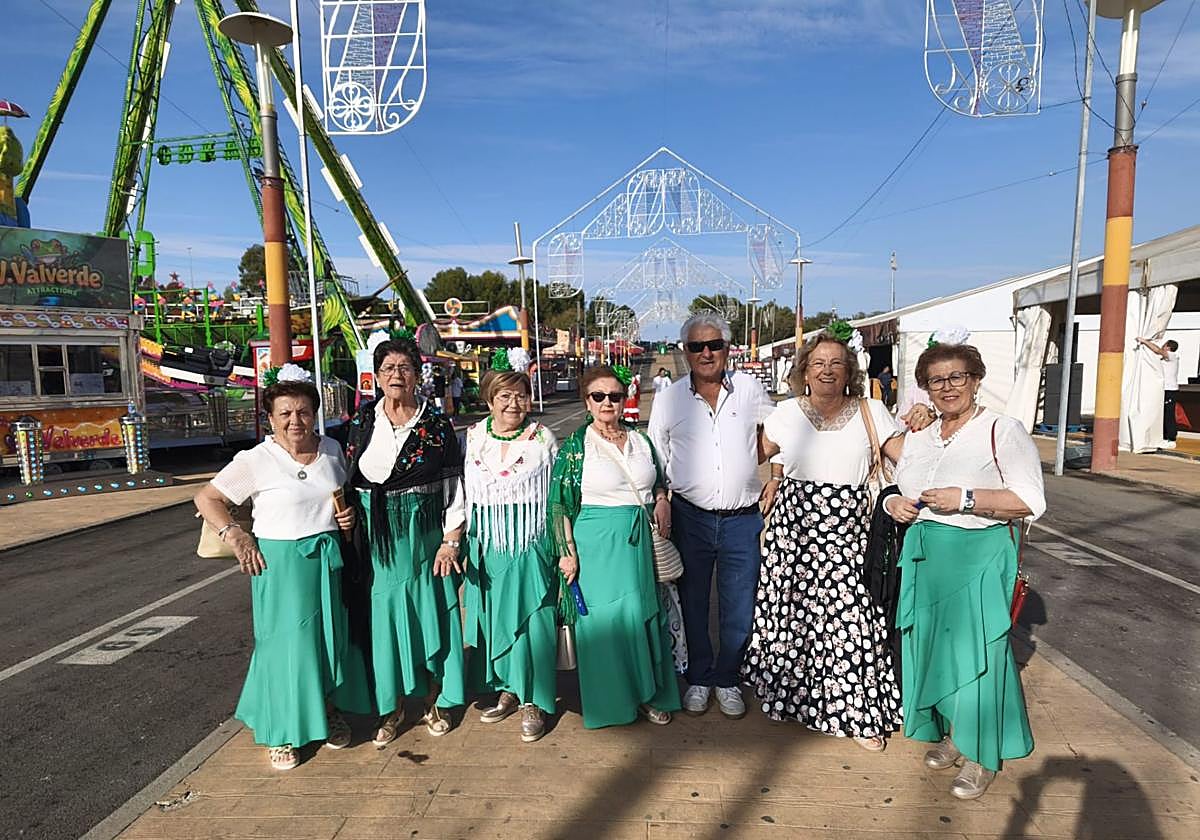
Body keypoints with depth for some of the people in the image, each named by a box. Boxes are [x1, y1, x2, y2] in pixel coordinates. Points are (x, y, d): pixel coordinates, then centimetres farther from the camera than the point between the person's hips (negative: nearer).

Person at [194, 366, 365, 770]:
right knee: (286, 642, 3)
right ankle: (281, 730, 22)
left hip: (329, 558, 4)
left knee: (331, 637, 13)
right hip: (280, 562, -4)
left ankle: (328, 711, 34)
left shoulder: (332, 449, 4)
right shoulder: (256, 460, -10)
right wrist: (236, 536, -13)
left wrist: (350, 514, 2)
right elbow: (206, 498, -4)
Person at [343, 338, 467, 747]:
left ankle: (433, 702, 26)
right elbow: (347, 483, 8)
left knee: (428, 614, 6)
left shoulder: (436, 424, -3)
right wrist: (349, 534, 3)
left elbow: (454, 486, -4)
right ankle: (392, 707, 26)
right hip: (374, 538, 2)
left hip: (423, 535, -2)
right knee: (382, 618, 8)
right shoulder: (362, 423, 3)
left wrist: (451, 541, -10)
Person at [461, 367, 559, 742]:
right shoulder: (473, 437, 3)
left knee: (531, 622, 3)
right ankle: (507, 690, 32)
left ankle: (533, 701, 19)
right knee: (492, 619, 12)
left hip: (531, 547, -3)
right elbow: (463, 494, 11)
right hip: (486, 549, 3)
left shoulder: (543, 439, -5)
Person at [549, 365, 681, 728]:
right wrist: (567, 552, -10)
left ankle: (649, 693, 30)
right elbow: (559, 504, -5)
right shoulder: (574, 446, -5)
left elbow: (658, 482, 22)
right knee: (606, 619, 4)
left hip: (641, 541, 4)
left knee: (645, 615, 11)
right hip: (597, 545, -4)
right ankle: (611, 700, 24)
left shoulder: (640, 439, 9)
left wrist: (662, 500, 0)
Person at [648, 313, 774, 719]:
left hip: (743, 518, 0)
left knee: (739, 608, 9)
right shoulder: (668, 399, 0)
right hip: (690, 517, 0)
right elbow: (655, 463, 8)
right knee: (693, 604, 13)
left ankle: (727, 679, 30)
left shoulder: (749, 388, 2)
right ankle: (698, 678, 32)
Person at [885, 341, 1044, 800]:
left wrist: (965, 499, -22)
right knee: (931, 645, 12)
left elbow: (1031, 501, -13)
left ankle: (983, 755, 18)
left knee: (976, 651, 0)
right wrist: (894, 503, -1)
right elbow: (899, 485, 21)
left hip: (979, 559, -6)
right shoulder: (919, 436, 11)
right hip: (924, 555, 6)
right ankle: (951, 732, 32)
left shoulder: (1002, 431, -8)